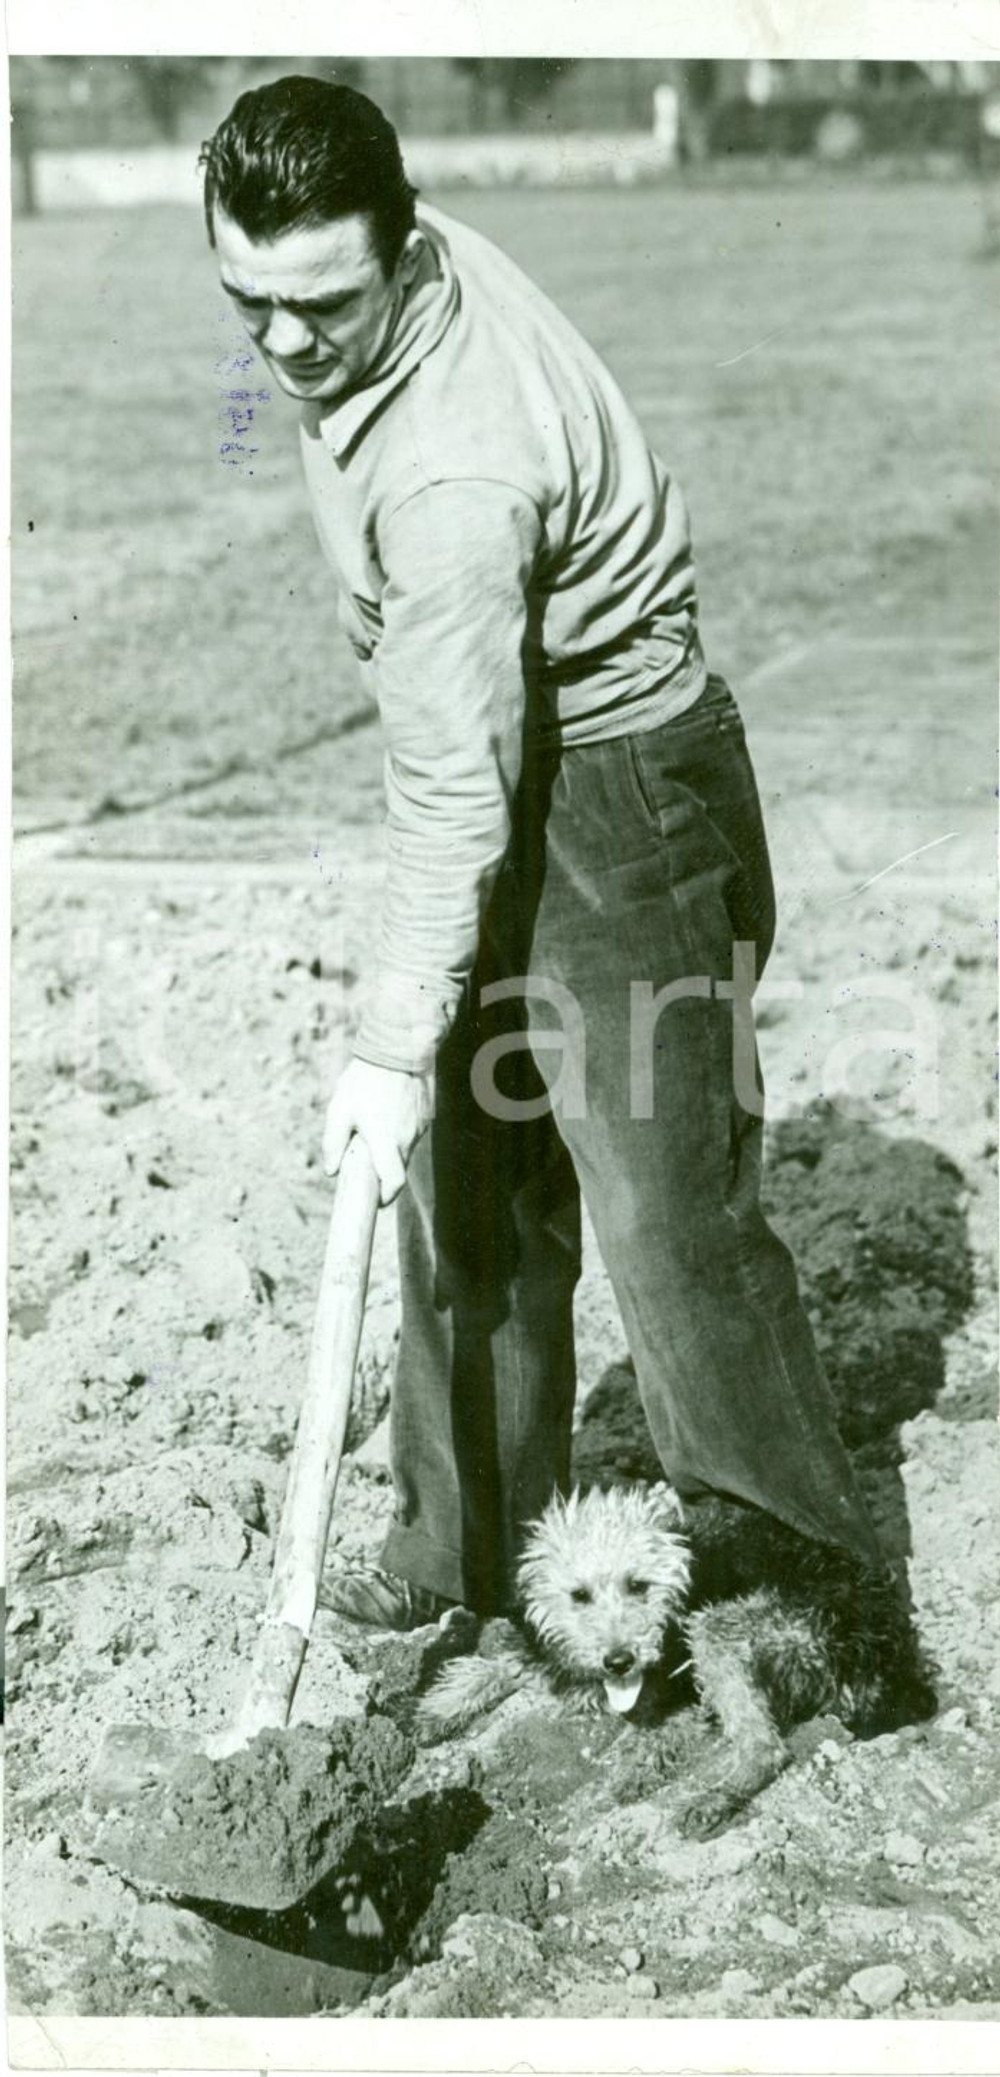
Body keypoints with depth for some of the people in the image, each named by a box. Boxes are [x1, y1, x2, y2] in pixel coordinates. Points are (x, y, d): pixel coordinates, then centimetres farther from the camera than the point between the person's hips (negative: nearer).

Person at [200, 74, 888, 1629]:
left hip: (615, 794, -9)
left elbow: (457, 789, -31)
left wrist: (394, 1047, -27)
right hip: (509, 754, 9)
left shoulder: (452, 475, -33)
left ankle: (825, 1584, 6)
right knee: (465, 1182, 13)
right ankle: (473, 1539, 26)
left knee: (668, 1214, -8)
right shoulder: (396, 265, -6)